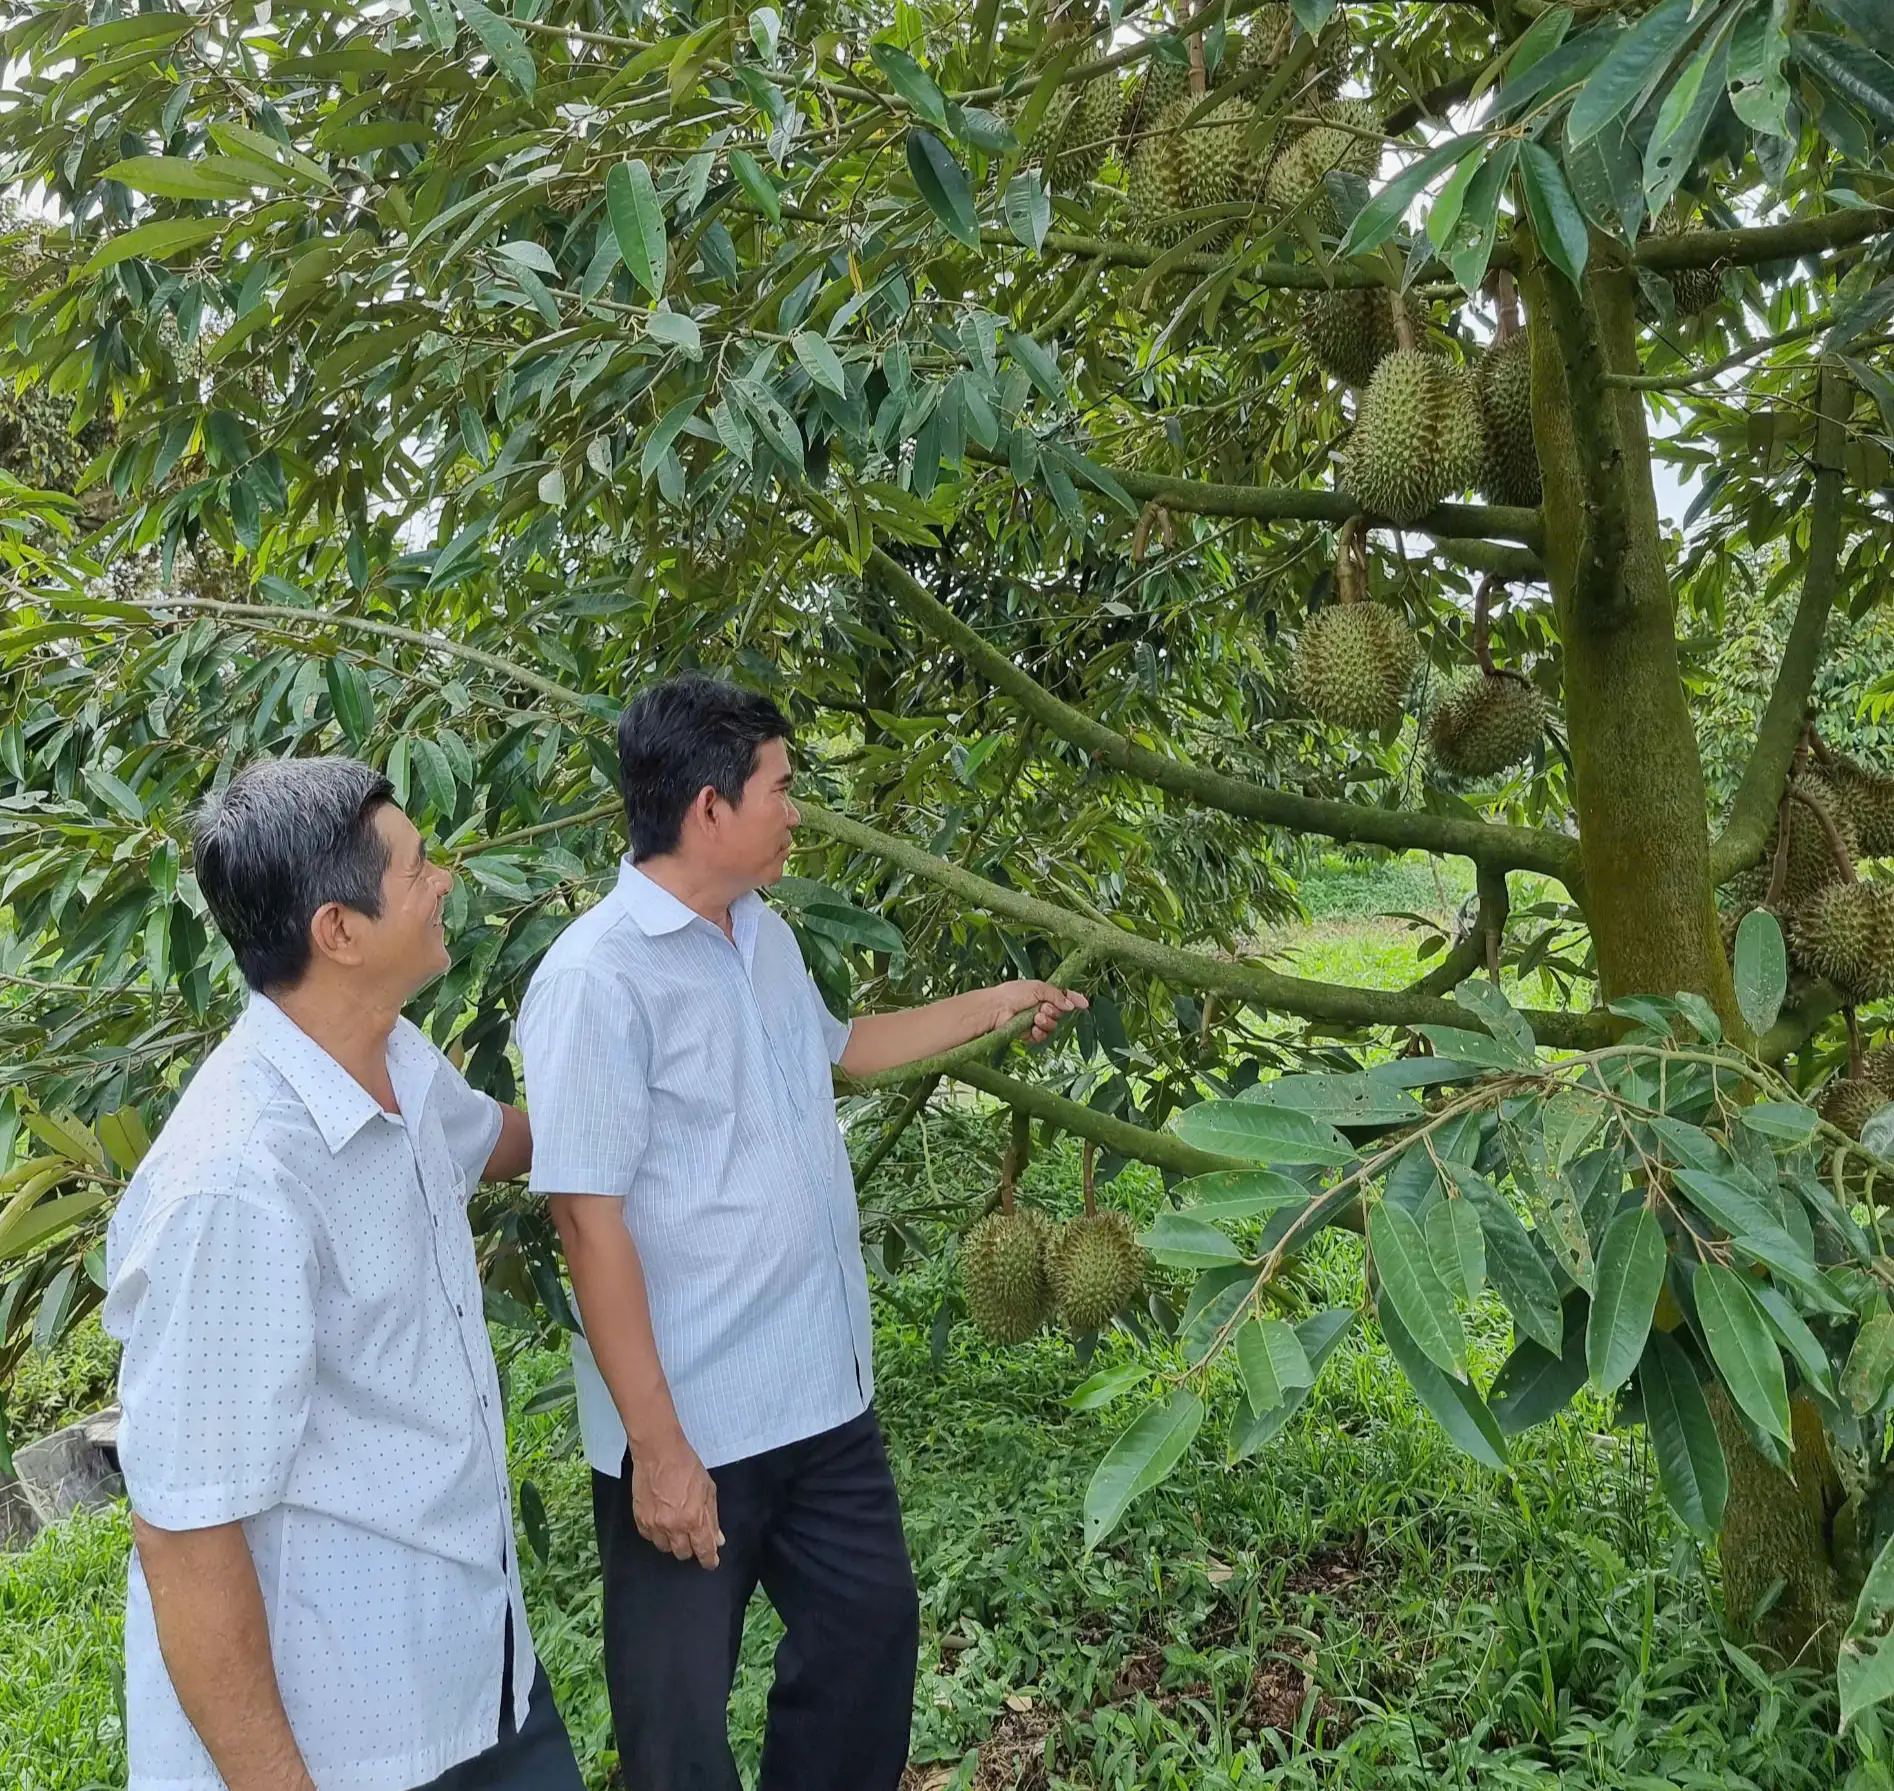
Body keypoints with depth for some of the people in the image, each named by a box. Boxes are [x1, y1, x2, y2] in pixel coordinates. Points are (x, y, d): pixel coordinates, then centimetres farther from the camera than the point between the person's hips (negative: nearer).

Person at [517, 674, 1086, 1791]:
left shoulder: (766, 937, 6)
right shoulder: (598, 978, -21)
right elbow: (591, 1218, -21)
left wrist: (995, 1008, 26)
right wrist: (655, 1446, -21)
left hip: (825, 1396, 8)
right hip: (692, 1429, -8)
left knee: (871, 1632, 21)